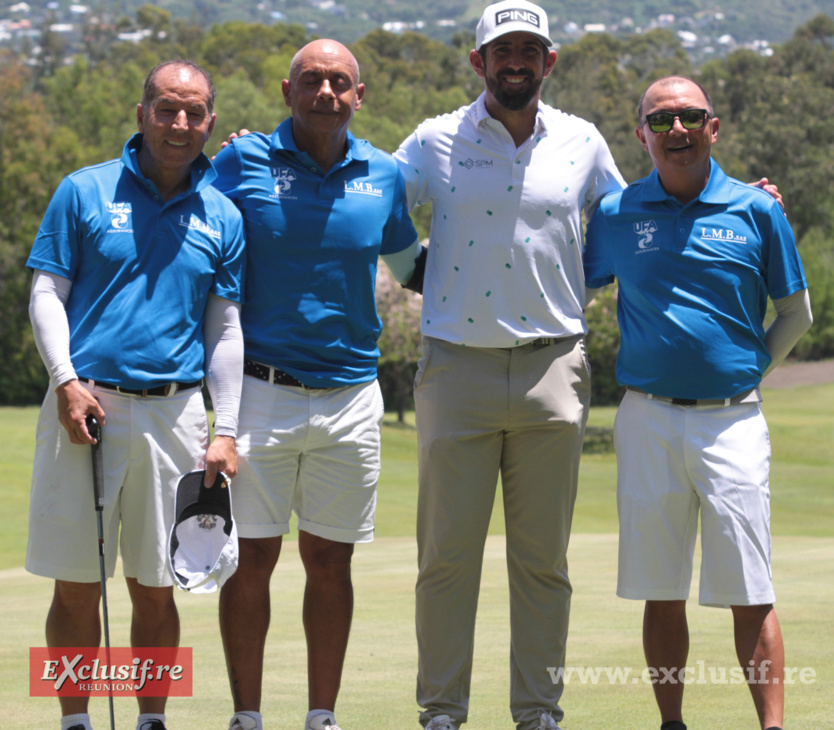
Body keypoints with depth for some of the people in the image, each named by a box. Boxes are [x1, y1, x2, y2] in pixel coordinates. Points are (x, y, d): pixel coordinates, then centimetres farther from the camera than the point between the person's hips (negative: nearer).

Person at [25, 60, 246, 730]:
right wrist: (66, 381, -10)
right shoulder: (84, 192, 4)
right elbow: (47, 295, 4)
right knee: (77, 585, 0)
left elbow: (226, 330, 10)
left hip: (173, 412, 2)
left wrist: (225, 431, 3)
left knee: (155, 587, 6)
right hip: (86, 407, -2)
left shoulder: (222, 216, 9)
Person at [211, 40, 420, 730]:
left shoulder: (383, 175, 7)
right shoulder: (243, 161, -2)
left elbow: (411, 263, 25)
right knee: (252, 558, -1)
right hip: (262, 389, -2)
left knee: (330, 561, 7)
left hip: (350, 394, 2)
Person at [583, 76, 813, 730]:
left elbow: (795, 313, 12)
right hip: (647, 422, 2)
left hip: (731, 420, -2)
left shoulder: (756, 210, 2)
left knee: (749, 591, -5)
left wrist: (750, 373, 7)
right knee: (662, 592, 5)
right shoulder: (617, 215, 5)